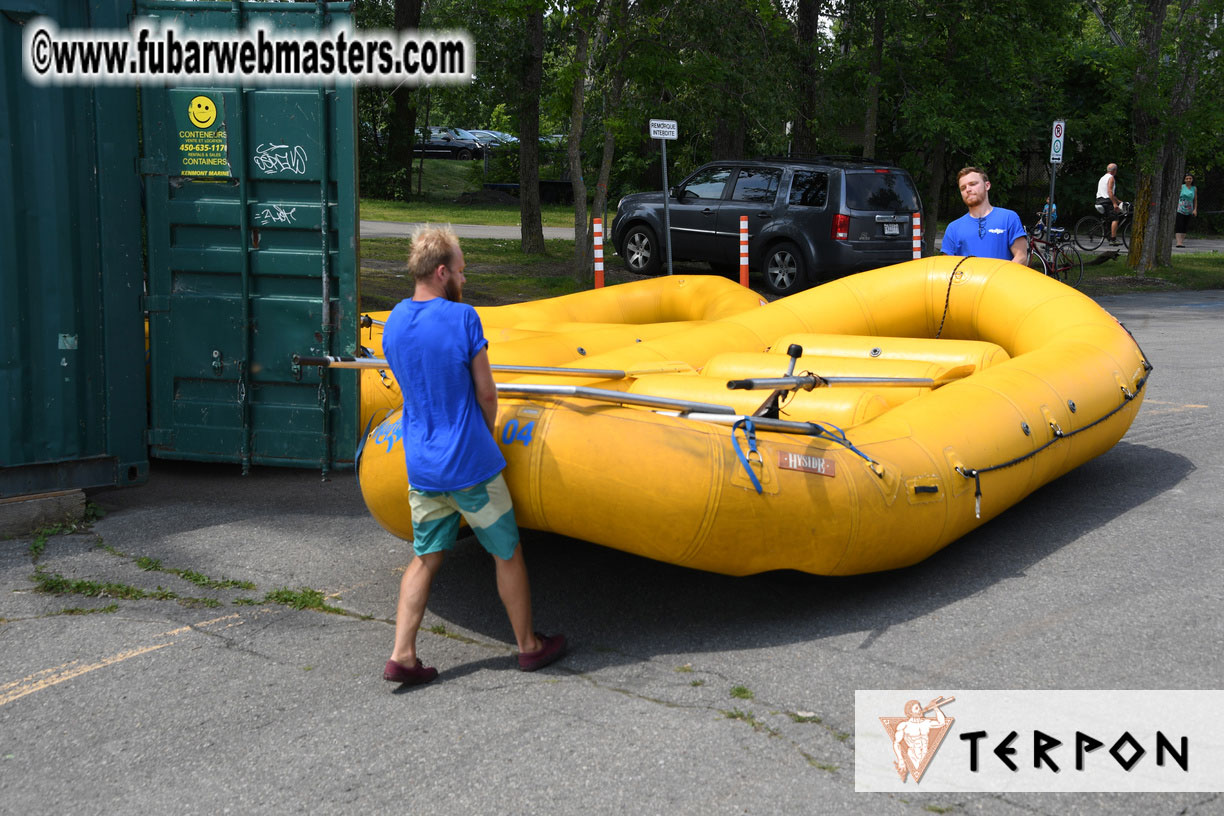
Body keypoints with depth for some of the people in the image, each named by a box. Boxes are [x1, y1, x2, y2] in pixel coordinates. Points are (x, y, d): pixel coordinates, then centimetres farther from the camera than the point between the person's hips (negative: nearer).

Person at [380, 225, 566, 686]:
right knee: (508, 553, 11)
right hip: (470, 464, -5)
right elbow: (485, 393, -10)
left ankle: (402, 656, 8)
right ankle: (529, 645, 24)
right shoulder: (462, 317, -15)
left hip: (421, 466, 5)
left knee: (425, 557, 15)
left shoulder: (393, 323, 3)